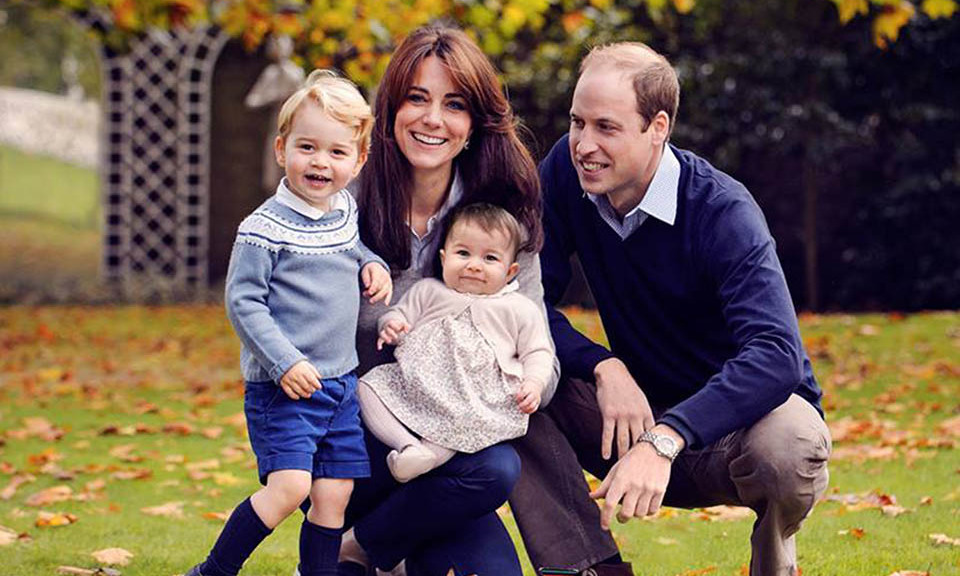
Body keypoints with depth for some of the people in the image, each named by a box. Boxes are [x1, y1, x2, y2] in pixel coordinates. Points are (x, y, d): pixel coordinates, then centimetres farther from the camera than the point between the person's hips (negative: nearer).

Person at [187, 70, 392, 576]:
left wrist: (371, 264, 8)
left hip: (341, 382, 7)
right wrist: (286, 363, -20)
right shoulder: (264, 229, -14)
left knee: (334, 493, 6)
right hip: (282, 385, -7)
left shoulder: (345, 210, 8)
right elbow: (243, 302, -14)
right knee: (289, 484, -18)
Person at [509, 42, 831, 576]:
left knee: (788, 449, -38)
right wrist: (605, 368, -27)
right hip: (641, 409, 4)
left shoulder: (723, 212, -24)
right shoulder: (566, 171, -9)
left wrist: (664, 441, -49)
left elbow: (777, 355, -37)